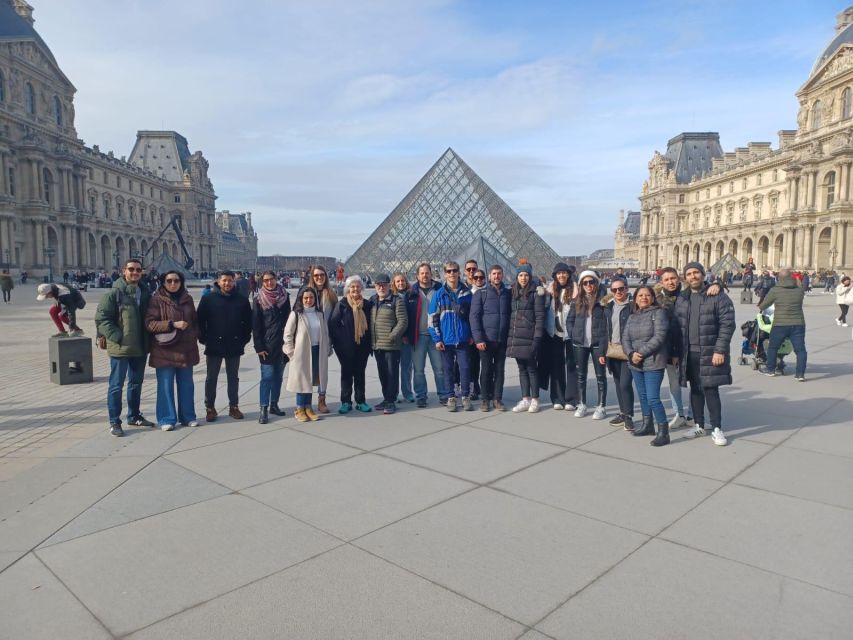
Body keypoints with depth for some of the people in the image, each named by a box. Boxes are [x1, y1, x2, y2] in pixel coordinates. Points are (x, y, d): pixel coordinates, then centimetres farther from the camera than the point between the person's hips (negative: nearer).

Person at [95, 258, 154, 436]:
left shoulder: (145, 294, 10)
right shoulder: (114, 293, -9)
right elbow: (101, 318, -12)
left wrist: (147, 339, 7)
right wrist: (116, 337, -19)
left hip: (140, 348, 6)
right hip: (120, 348, -6)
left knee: (136, 383, 17)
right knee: (116, 385, 2)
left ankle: (134, 415, 30)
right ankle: (114, 422, 9)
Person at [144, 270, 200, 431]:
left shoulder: (187, 299, 10)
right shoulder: (157, 300, -4)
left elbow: (195, 321, 20)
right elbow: (149, 323, -11)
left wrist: (194, 336, 5)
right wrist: (173, 324, -19)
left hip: (186, 350, 4)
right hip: (165, 350, -4)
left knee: (186, 385, 11)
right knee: (166, 386, 2)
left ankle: (188, 416, 22)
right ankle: (167, 419, 12)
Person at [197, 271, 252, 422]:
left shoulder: (242, 300, 1)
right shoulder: (208, 299, -3)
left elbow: (248, 322, 6)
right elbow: (200, 321, -1)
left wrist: (244, 339, 0)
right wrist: (204, 339, -5)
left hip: (234, 346, 2)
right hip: (214, 346, -1)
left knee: (233, 377, 11)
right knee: (211, 378, 6)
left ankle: (234, 406, 20)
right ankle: (210, 408, 16)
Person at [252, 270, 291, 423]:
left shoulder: (284, 296, 5)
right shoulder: (259, 300, -2)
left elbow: (289, 318, 10)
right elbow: (255, 325, -4)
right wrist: (259, 347, -10)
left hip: (282, 343, 4)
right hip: (267, 344, -3)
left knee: (278, 376, 10)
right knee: (267, 377, -5)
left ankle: (274, 405, 21)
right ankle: (264, 409, -2)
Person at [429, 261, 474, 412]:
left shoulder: (466, 293, 3)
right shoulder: (439, 294, 1)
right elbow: (432, 318, 1)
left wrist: (472, 335, 5)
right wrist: (436, 339, -5)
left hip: (462, 339, 0)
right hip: (445, 340, 0)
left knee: (465, 368, 0)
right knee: (448, 369, 8)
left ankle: (466, 397, 13)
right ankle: (451, 397, 18)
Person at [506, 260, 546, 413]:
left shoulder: (535, 292, -4)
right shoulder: (513, 293, 13)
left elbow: (540, 316, -9)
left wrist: (537, 338, -15)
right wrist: (509, 336, 10)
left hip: (529, 336, -5)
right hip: (515, 337, 6)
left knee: (531, 368, 1)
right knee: (522, 369, 10)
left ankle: (535, 400, 11)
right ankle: (525, 399, 17)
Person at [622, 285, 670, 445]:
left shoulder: (658, 313, -6)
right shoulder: (631, 316, 12)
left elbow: (659, 337, -16)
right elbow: (625, 338, 5)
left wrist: (641, 353, -18)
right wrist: (631, 354, -13)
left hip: (653, 363, -7)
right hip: (635, 364, 7)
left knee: (652, 398, -11)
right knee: (642, 396, 17)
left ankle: (663, 432, 0)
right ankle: (647, 425, 33)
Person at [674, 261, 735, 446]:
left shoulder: (718, 297, -6)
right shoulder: (681, 299, 10)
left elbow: (727, 325, -11)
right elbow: (677, 326, 12)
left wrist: (720, 350, -17)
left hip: (710, 353, -5)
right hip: (689, 353, 5)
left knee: (710, 390, -3)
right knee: (695, 390, 13)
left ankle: (717, 429, 9)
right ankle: (699, 426, 25)